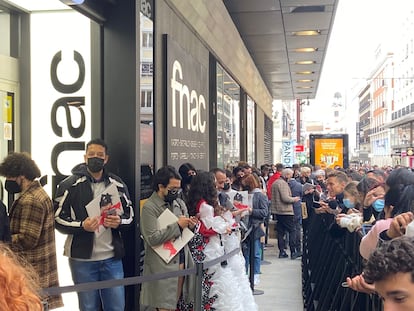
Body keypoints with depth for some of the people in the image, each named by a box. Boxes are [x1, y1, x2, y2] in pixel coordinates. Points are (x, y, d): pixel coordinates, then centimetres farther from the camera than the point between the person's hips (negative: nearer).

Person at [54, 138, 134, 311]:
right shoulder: (70, 185, -3)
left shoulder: (117, 184, 6)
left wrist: (119, 222, -10)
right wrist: (82, 226, -21)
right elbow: (58, 218, -4)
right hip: (82, 258, -2)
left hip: (112, 258, 3)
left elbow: (129, 214, 13)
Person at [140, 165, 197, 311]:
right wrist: (177, 225, -17)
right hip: (163, 266, -6)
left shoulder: (179, 203, 11)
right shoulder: (149, 208, -10)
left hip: (182, 260, 6)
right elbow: (152, 238, -18)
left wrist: (190, 225, -2)